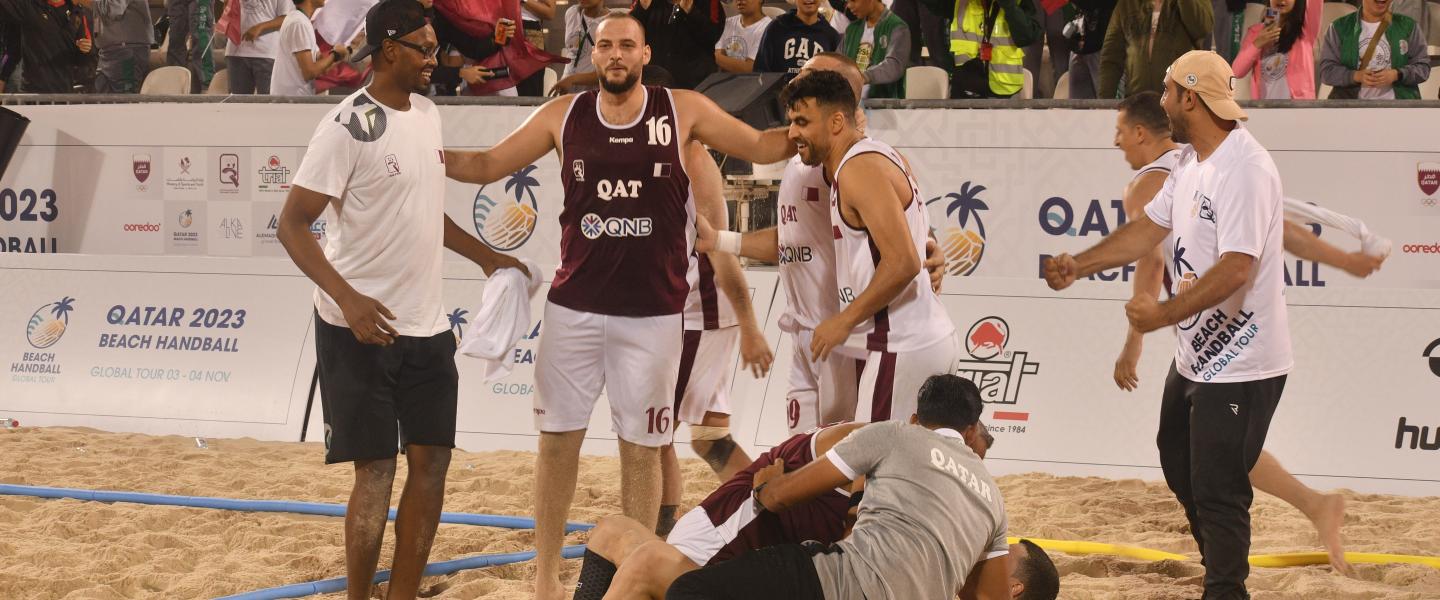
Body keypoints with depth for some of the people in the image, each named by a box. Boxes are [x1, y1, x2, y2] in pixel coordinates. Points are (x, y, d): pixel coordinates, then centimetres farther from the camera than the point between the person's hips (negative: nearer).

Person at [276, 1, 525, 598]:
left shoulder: (426, 113, 9)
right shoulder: (349, 126, -16)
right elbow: (292, 223, -18)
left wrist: (484, 255, 22)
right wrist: (348, 299, -29)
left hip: (426, 324, 7)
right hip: (362, 327, -7)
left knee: (431, 460, 7)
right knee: (376, 470, -4)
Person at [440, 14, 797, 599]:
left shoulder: (683, 110, -1)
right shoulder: (563, 115, 3)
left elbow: (762, 146, 5)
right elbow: (488, 164, 8)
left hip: (652, 313, -1)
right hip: (574, 307, 1)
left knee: (642, 446, 6)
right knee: (558, 438, 5)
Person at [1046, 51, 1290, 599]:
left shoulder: (1244, 169, -24)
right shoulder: (1191, 161, 8)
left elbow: (1236, 270, -31)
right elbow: (1151, 228, 18)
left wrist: (1163, 314, -30)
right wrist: (1079, 264, 12)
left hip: (1240, 367, -11)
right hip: (1195, 357, 11)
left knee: (1217, 491, -5)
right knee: (1180, 466, 24)